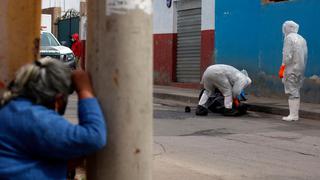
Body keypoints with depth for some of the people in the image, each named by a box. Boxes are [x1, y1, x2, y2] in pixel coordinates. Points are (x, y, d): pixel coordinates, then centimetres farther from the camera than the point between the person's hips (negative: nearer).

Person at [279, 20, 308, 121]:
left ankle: (293, 115, -9)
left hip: (292, 69, -8)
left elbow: (287, 56, -15)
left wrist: (282, 69, -11)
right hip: (300, 69, 8)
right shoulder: (302, 39, 16)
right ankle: (295, 114, 14)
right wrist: (302, 69, 17)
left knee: (292, 92, -7)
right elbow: (305, 55, 14)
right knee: (296, 92, 12)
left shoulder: (289, 38, -8)